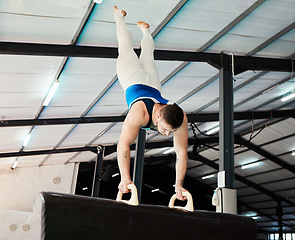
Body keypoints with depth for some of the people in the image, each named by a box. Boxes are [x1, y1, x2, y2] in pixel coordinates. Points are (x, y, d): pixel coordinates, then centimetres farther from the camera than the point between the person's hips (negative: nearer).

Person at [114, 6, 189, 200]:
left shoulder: (180, 119, -38)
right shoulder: (140, 113, -49)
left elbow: (181, 152, -33)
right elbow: (124, 144, -50)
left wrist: (179, 184, -36)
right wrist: (125, 178, -55)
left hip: (153, 83, 2)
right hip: (132, 79, -2)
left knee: (147, 54, 35)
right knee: (126, 47, 26)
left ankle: (145, 29, 64)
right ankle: (119, 15, 52)